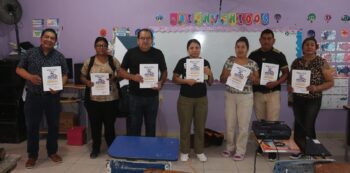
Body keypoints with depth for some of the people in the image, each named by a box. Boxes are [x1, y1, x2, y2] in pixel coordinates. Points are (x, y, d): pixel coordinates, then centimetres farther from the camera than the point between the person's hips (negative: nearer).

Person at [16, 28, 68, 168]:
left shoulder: (59, 56, 1)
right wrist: (30, 76, -14)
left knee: (53, 125, 10)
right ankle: (32, 155, 23)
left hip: (52, 97, 1)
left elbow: (65, 75, 2)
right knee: (32, 126, 7)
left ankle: (52, 152, 28)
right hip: (33, 96, 0)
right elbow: (19, 69, 5)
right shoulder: (30, 53, 1)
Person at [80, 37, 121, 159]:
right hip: (93, 99, 1)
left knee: (109, 125, 8)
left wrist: (114, 78, -15)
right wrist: (87, 82, -13)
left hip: (110, 99, -1)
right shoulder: (89, 62, 2)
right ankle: (95, 148, 27)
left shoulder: (113, 61, 0)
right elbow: (82, 76, 8)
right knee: (95, 125, 10)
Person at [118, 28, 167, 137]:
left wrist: (161, 83, -10)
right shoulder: (131, 53, 0)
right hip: (135, 96, -1)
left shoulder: (158, 53, 3)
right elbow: (121, 71, 2)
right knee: (134, 125, 8)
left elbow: (164, 71, 9)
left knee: (151, 125, 13)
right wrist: (132, 77, -18)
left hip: (152, 96, 1)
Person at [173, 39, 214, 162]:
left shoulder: (205, 62, 3)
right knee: (185, 126, 7)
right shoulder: (182, 62, -4)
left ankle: (199, 151, 26)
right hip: (185, 99, -2)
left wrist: (210, 74, -13)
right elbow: (174, 79, -2)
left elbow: (210, 83, 8)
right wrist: (186, 80, -19)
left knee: (200, 126, 11)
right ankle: (184, 151, 22)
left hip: (201, 99, 2)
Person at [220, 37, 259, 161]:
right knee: (229, 124, 8)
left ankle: (240, 151, 18)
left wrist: (251, 77, -16)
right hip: (230, 96, 2)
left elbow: (257, 82, 4)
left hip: (245, 97, -1)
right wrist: (226, 75, -15)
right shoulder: (229, 61, 3)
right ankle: (230, 148, 26)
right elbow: (222, 80, 6)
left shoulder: (253, 64, -1)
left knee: (243, 125, 3)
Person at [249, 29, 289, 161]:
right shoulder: (253, 55, 3)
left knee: (272, 121, -2)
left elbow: (286, 73, -1)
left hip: (273, 92, -2)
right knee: (260, 121, 12)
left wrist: (276, 82, -18)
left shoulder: (279, 55, -4)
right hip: (257, 92, 3)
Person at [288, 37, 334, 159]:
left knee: (308, 126, -5)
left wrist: (317, 88, -21)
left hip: (313, 100, -4)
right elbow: (290, 78, 14)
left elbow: (330, 82, -4)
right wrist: (289, 86, -7)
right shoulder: (296, 62, 4)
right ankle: (300, 149, 25)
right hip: (297, 98, 4)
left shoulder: (322, 63, -5)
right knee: (298, 124, 9)